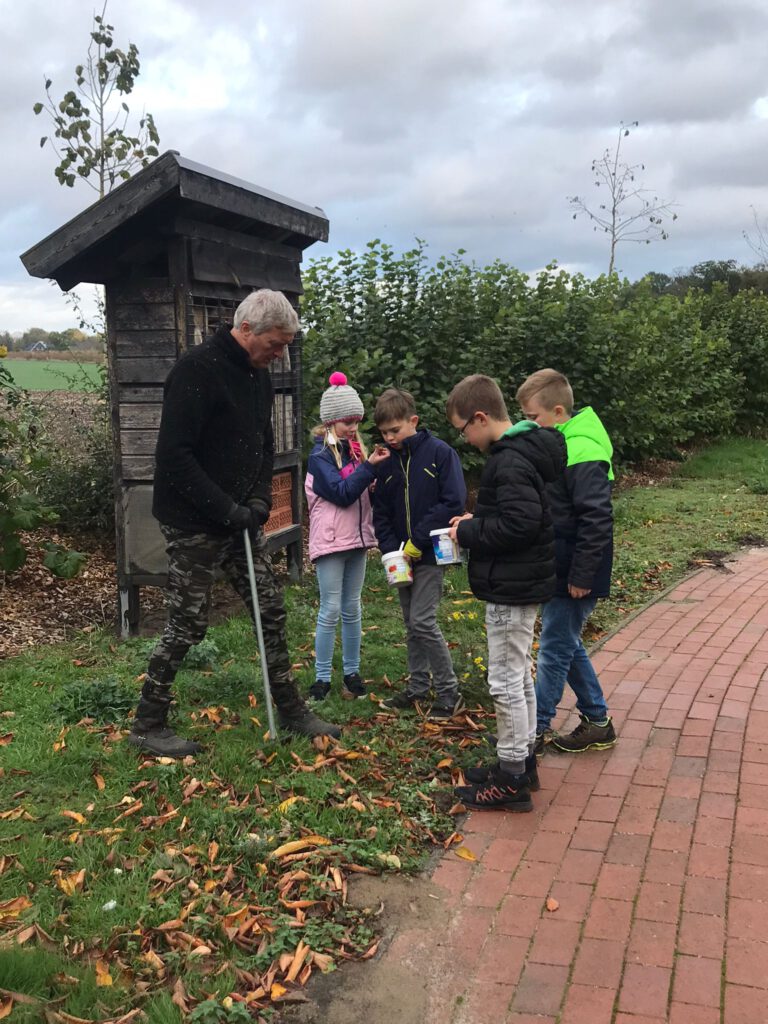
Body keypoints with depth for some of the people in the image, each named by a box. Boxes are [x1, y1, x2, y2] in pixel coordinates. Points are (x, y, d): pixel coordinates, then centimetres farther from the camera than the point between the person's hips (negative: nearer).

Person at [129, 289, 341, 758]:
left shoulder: (258, 374, 8)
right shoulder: (197, 369, -19)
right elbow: (174, 455, -24)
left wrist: (260, 498, 1)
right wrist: (226, 510, -22)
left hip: (241, 521, 8)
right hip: (196, 525, -8)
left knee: (272, 610, 11)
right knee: (188, 625, 0)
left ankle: (291, 710, 25)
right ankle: (148, 725, 18)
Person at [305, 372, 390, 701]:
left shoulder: (355, 450, 10)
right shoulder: (320, 456, -10)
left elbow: (367, 491, 16)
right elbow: (342, 493, -20)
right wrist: (370, 465, -23)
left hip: (357, 539, 6)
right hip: (330, 541, -6)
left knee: (352, 609, 11)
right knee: (330, 610, -2)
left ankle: (352, 672, 20)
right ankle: (322, 677, 7)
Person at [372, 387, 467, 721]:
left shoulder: (440, 453, -10)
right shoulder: (387, 462, 6)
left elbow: (453, 502, -15)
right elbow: (380, 512, 8)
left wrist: (418, 541, -16)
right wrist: (391, 549, -7)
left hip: (431, 553, -6)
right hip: (402, 556, 6)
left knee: (422, 621, -11)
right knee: (411, 624, 13)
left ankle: (448, 691, 3)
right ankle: (418, 687, 25)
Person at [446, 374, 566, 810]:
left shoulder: (510, 462, -22)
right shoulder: (527, 450, 10)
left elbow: (520, 524, -30)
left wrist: (469, 532, -17)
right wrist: (475, 523, 8)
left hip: (511, 589, -11)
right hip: (524, 583, 11)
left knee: (506, 681, -1)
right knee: (520, 676, 19)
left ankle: (512, 780, 9)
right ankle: (523, 761, 31)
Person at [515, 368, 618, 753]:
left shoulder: (582, 454, -22)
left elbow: (597, 520, -24)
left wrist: (582, 575, -20)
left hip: (573, 577, -10)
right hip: (553, 571, 10)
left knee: (554, 649, 2)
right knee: (567, 645, 17)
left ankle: (537, 728, 15)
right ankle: (598, 721, 29)